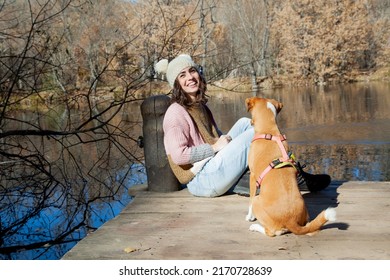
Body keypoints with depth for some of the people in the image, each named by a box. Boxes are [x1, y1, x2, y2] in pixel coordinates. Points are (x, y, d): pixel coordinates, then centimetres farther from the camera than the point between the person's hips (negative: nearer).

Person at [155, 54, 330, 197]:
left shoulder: (199, 106, 17)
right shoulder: (176, 112, -11)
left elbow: (216, 137, 27)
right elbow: (178, 156, -21)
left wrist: (225, 140, 4)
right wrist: (215, 147, -14)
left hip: (211, 168, 9)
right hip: (202, 182, -9)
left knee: (244, 123, 3)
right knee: (256, 132, -12)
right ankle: (298, 179, 0)